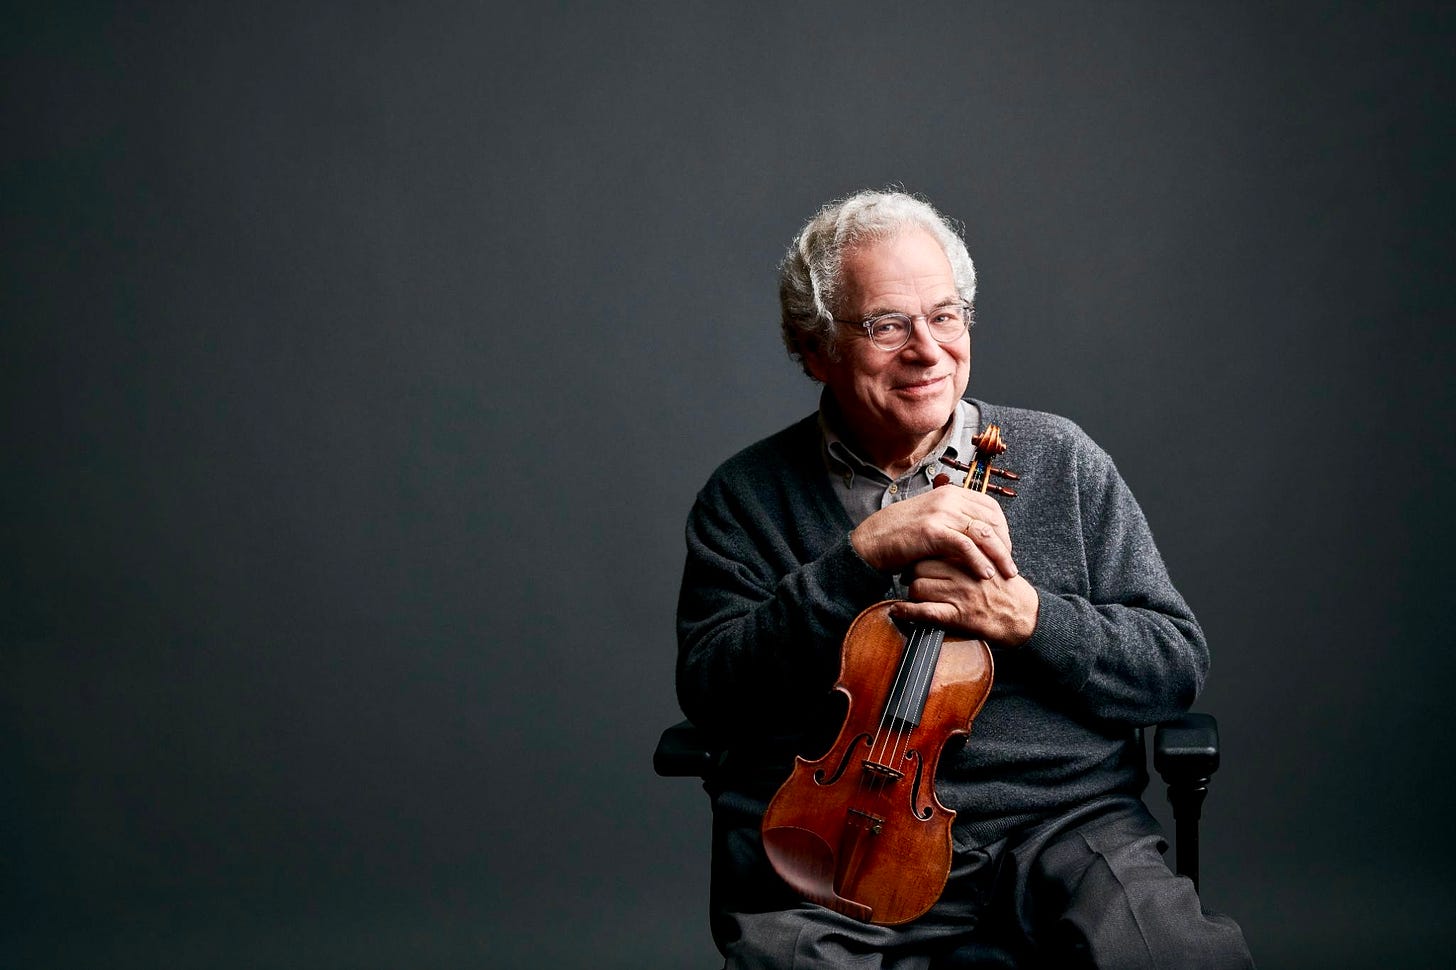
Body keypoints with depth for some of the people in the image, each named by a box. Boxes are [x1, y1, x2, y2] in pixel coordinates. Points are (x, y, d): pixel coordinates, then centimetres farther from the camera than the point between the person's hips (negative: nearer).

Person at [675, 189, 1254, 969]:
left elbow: (1176, 664, 9)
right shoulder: (748, 497, 9)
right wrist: (865, 555, -12)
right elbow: (711, 693, -4)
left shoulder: (1058, 461, 11)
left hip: (1062, 823, 1)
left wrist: (1027, 618, -10)